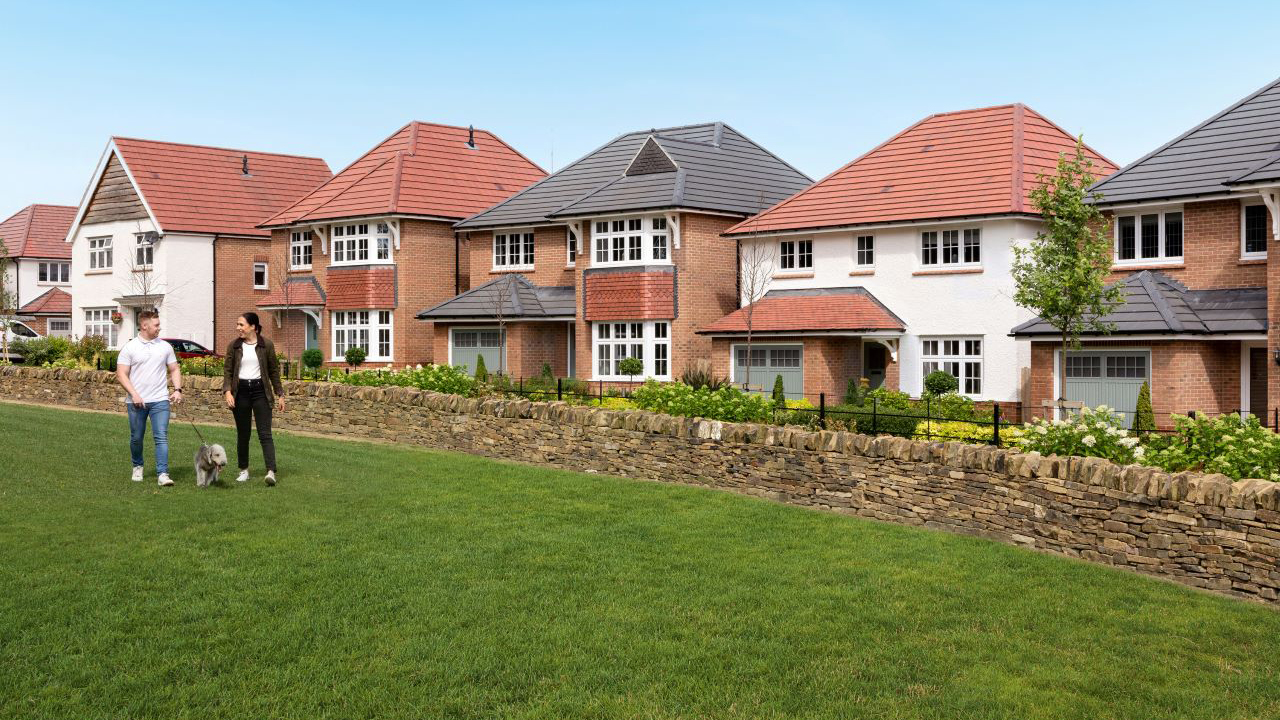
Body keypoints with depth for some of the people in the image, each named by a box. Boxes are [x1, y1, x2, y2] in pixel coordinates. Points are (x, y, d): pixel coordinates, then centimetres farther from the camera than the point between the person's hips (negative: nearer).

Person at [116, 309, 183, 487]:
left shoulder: (165, 346, 7)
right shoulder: (130, 348, -1)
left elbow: (174, 370, 12)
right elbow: (121, 374, -4)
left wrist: (177, 389, -3)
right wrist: (134, 394, -16)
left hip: (160, 400, 1)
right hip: (137, 402, -1)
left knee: (162, 437, -9)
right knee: (136, 438, 11)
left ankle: (163, 474, -12)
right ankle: (137, 467, 34)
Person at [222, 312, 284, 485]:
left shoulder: (266, 345, 0)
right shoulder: (234, 346, 4)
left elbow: (274, 371, 6)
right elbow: (227, 370, 5)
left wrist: (280, 394, 5)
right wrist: (227, 391, -10)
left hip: (260, 390, -2)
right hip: (241, 391, 2)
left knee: (265, 434, -9)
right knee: (242, 434, 9)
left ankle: (271, 472, -17)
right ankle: (244, 470, 22)